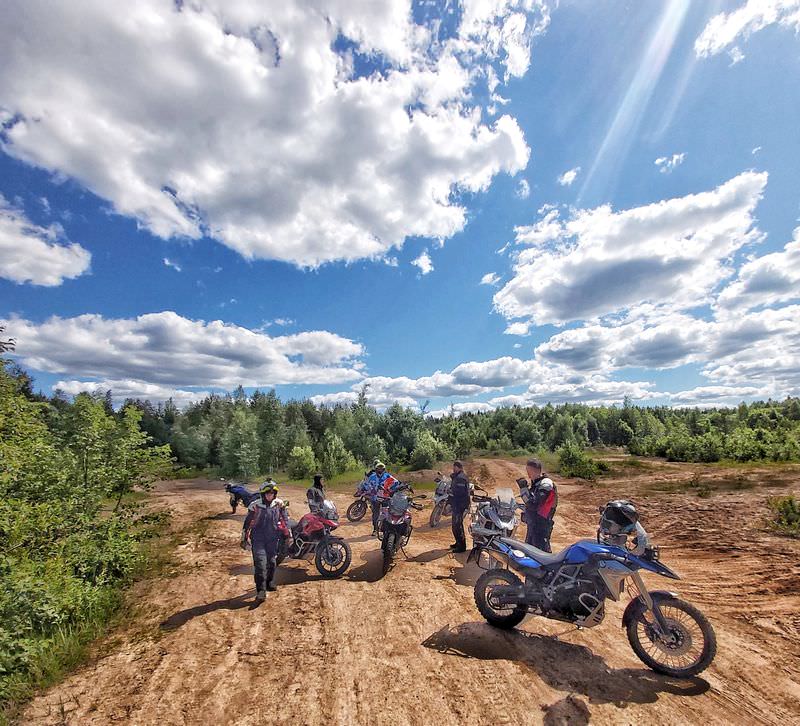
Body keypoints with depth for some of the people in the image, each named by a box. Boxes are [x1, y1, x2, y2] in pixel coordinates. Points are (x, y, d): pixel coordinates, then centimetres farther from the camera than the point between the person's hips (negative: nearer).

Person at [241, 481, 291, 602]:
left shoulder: (279, 504, -2)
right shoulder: (255, 505, -10)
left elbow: (285, 520, 9)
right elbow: (247, 522, 1)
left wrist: (288, 535, 8)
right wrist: (244, 539, 5)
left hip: (273, 538, 3)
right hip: (258, 539, -3)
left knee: (272, 562, 14)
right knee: (260, 563, -13)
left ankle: (269, 583, 36)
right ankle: (261, 592, -9)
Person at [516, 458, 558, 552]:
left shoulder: (545, 484, -23)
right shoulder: (536, 482, 6)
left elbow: (533, 505, -29)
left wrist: (523, 488, -29)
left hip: (540, 524, -9)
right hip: (532, 523, 9)